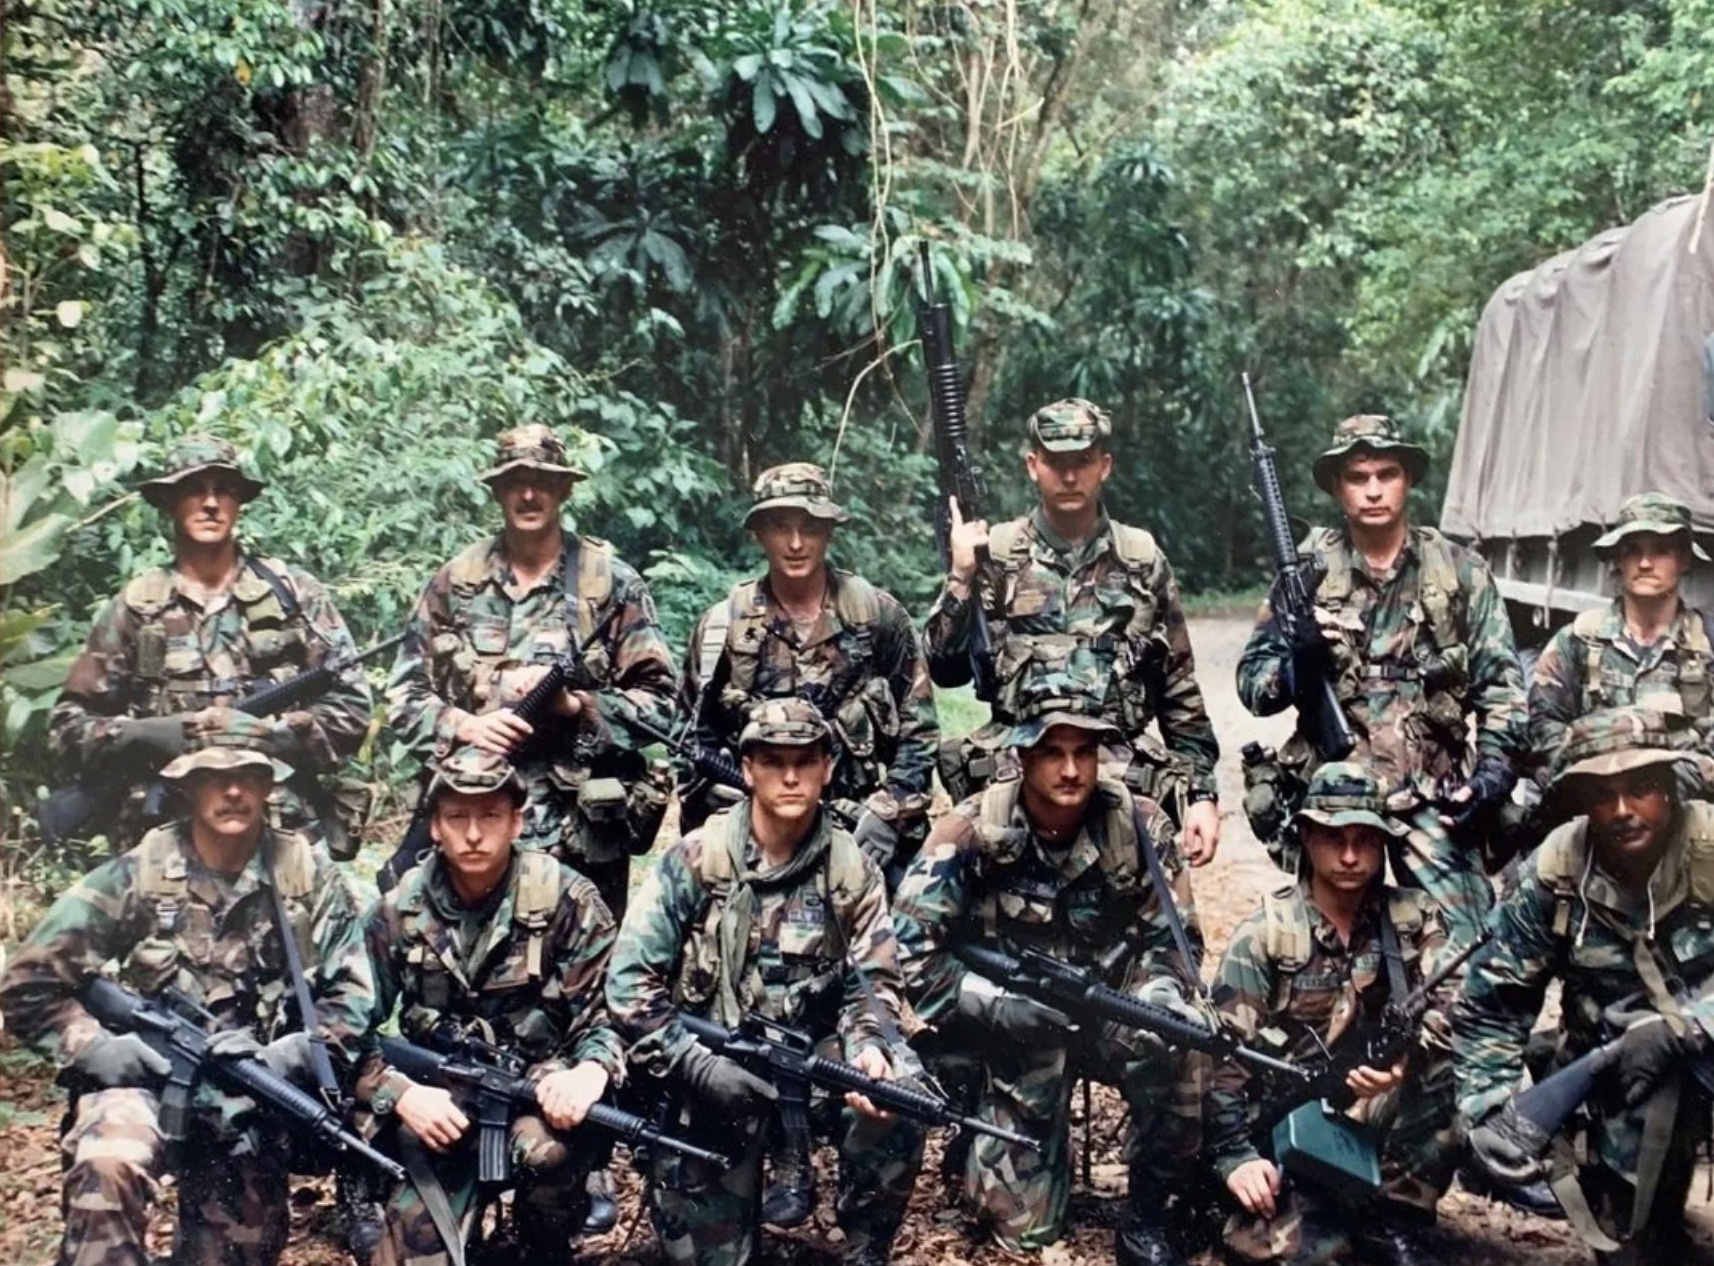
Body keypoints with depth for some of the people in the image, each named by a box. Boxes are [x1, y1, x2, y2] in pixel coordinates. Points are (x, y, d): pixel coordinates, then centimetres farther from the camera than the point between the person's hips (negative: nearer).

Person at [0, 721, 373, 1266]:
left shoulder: (309, 876, -2)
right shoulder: (139, 873, -5)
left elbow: (352, 996, -1)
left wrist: (281, 1058, -15)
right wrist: (96, 1049, -15)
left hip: (254, 1097, 2)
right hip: (148, 1077, -2)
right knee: (107, 1165, -34)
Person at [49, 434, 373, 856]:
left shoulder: (294, 594, 6)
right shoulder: (134, 607, 7)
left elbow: (352, 708, 4)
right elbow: (69, 728, 7)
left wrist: (267, 734, -10)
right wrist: (157, 735, -9)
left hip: (289, 833, 0)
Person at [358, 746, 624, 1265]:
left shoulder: (566, 900, -8)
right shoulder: (396, 913, -2)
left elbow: (611, 1010, -6)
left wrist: (593, 1070, -29)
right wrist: (400, 1094, -19)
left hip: (542, 1089, 0)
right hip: (438, 1100, 1)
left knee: (546, 1148, -33)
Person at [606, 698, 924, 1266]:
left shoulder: (852, 870, -2)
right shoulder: (696, 859, -9)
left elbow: (873, 982, -3)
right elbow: (629, 979, -10)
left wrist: (869, 1047, -26)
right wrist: (698, 1063, -21)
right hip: (710, 1065, -1)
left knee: (899, 1093, -27)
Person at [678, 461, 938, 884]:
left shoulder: (878, 616, 2)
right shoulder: (723, 626, 4)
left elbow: (918, 731, 3)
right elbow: (697, 741, 8)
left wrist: (889, 813, -7)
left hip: (865, 837, 0)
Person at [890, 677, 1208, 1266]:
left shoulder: (1139, 826, -10)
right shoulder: (972, 833, -17)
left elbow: (1175, 938, -4)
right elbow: (911, 956, -19)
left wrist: (1159, 997, -26)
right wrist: (1010, 1005, -26)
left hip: (1109, 1014, 2)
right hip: (1013, 1030, -2)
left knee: (1180, 1041, -33)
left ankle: (1146, 1218, -11)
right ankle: (978, 1141, 29)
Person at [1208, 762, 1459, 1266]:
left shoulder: (1414, 919, 2)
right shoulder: (1266, 932, -5)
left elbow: (1449, 1010, -13)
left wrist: (1406, 1056, -34)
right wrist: (1236, 1154, -17)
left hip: (1379, 1115, 2)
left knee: (1444, 1066, -26)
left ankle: (1390, 1221, -8)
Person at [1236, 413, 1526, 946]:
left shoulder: (1461, 572, 4)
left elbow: (1500, 686, 5)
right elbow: (1253, 684, 4)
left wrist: (1493, 773, -7)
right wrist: (1298, 657, -16)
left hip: (1433, 802, 0)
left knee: (1472, 945, -6)